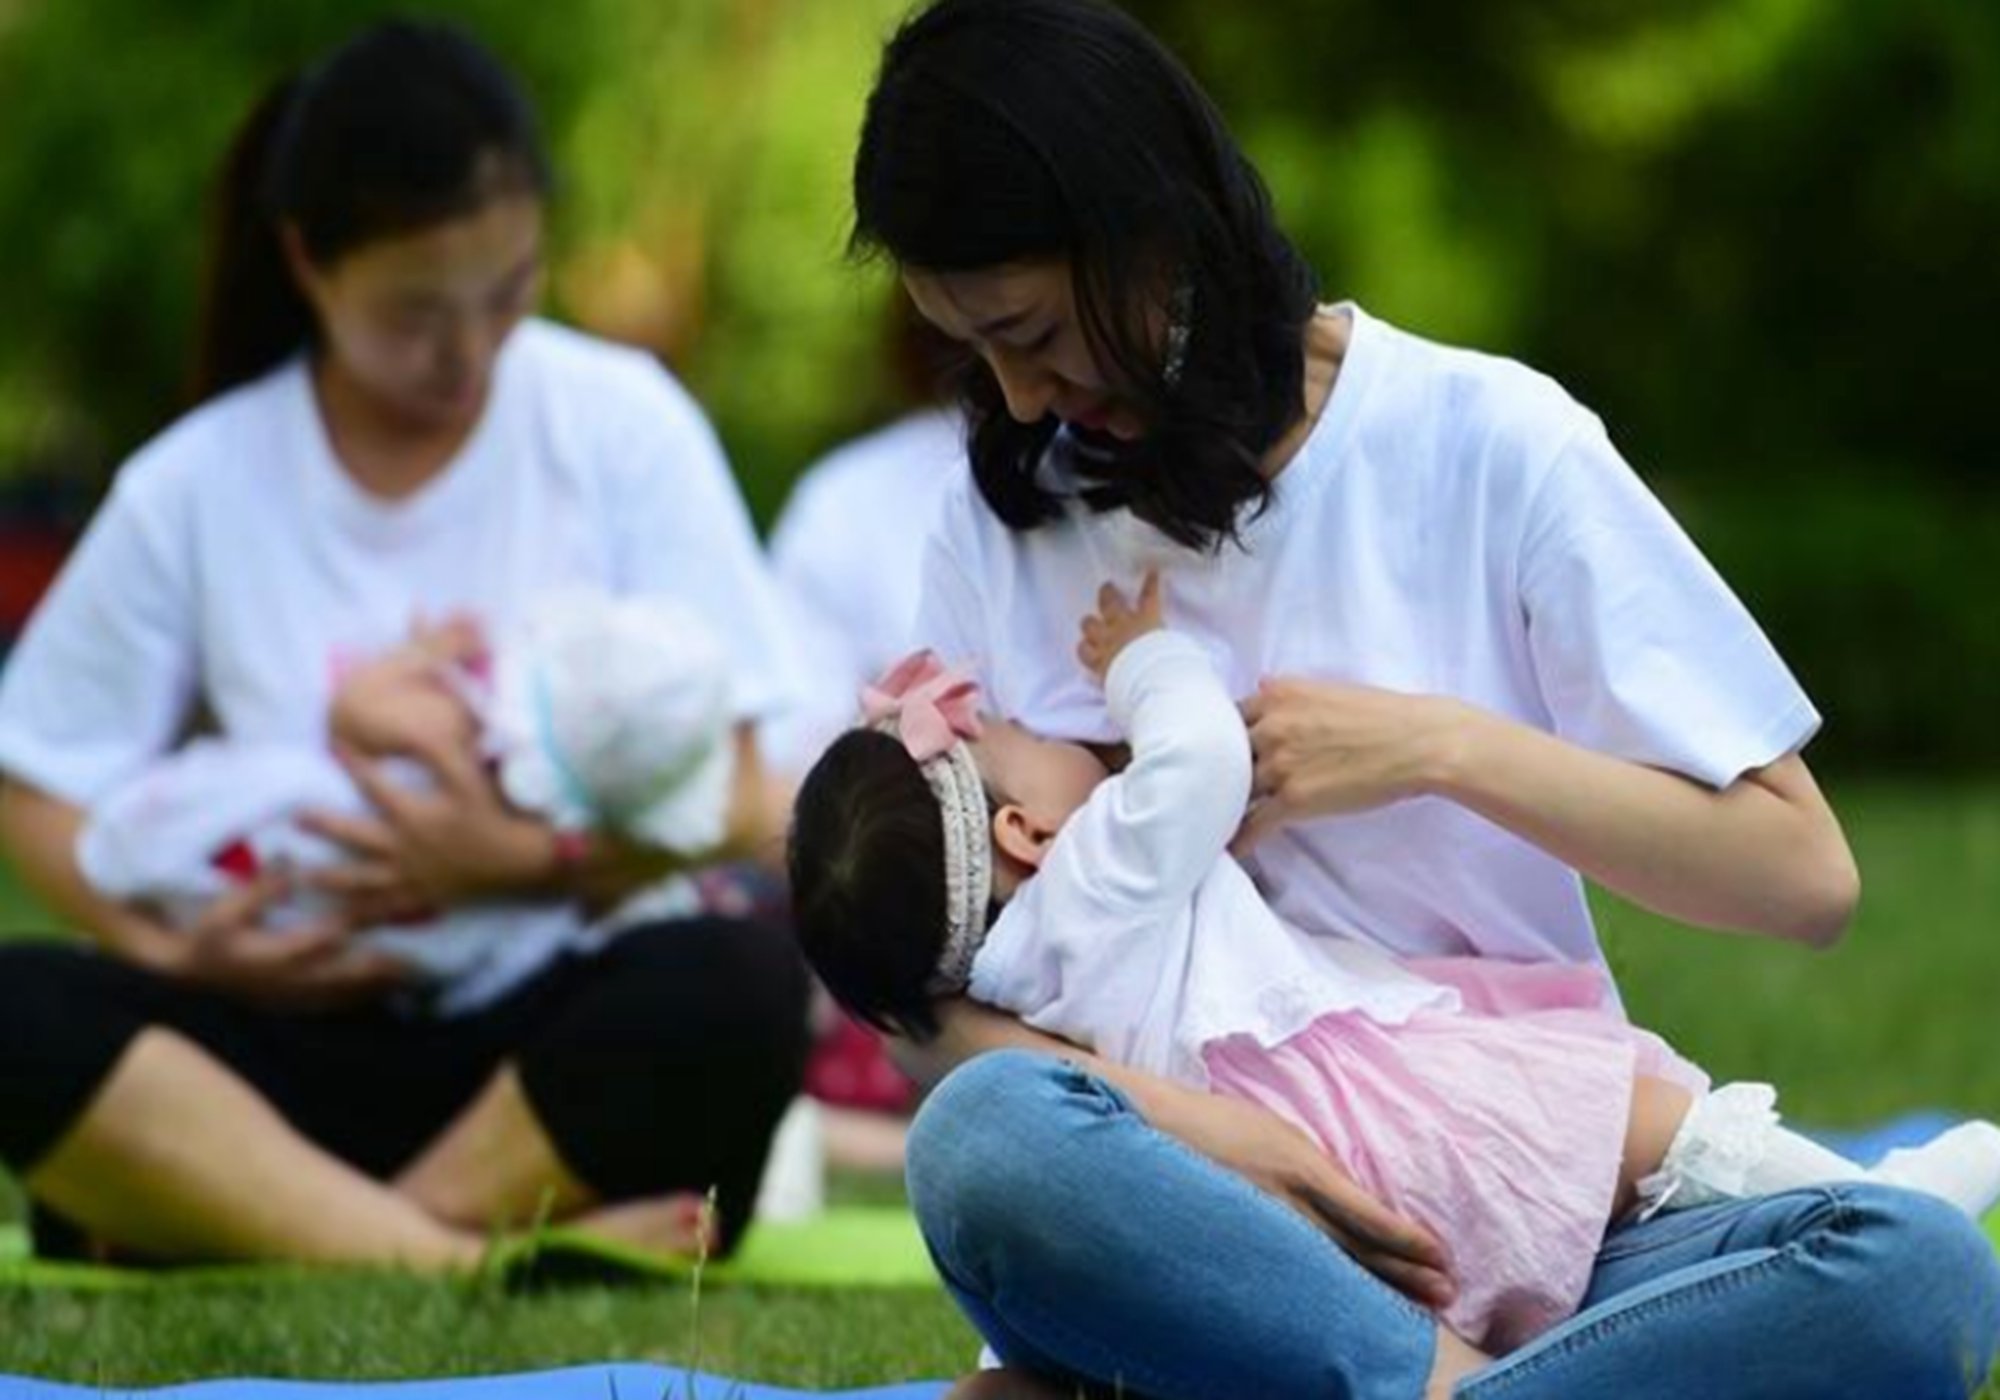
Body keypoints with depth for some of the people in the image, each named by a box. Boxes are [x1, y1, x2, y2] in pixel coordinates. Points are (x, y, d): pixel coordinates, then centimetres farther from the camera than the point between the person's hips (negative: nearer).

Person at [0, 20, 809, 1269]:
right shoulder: (195, 489, 3)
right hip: (304, 1044, 1)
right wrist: (171, 952, -11)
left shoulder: (622, 428, 1)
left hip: (561, 1041, -1)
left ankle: (253, 1221, -26)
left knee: (739, 979, -34)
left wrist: (531, 861, -20)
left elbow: (735, 807, -1)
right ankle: (463, 1260, -40)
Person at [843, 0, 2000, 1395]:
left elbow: (1805, 876, 1)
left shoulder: (1489, 443, 3)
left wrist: (1440, 747, -9)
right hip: (1192, 1226, 1)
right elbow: (924, 986, 3)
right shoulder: (1008, 519, 10)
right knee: (988, 1137, -36)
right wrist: (1160, 1120, -17)